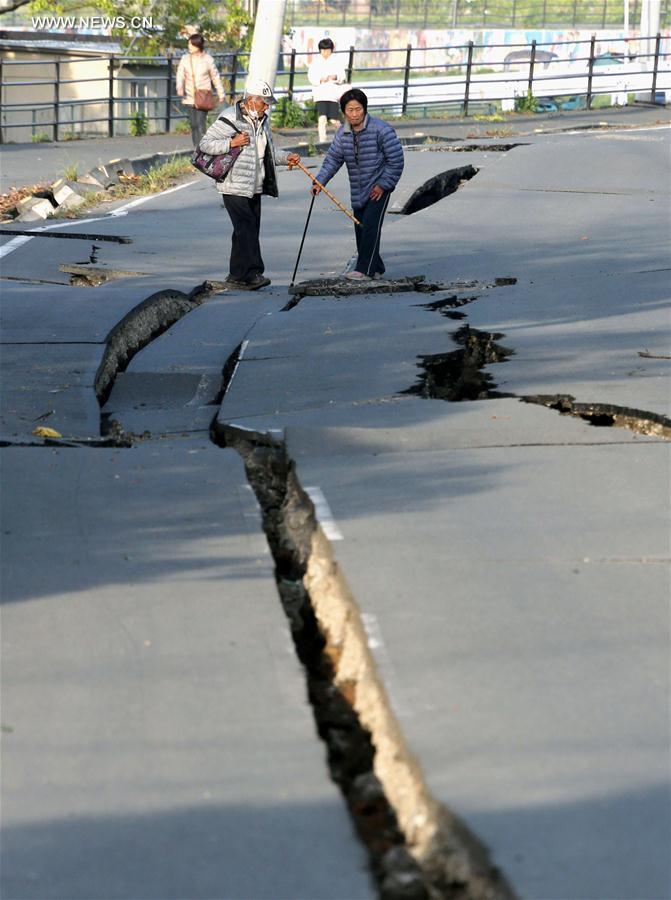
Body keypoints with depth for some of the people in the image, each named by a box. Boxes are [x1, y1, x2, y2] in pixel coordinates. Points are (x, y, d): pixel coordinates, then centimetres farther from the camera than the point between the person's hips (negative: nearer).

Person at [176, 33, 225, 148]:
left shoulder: (207, 59, -2)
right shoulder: (185, 59, 2)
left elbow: (215, 77, 8)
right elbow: (180, 75, -5)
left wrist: (221, 94, 15)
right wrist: (180, 87, -26)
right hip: (189, 97, 3)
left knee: (200, 124, -15)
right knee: (193, 125, 6)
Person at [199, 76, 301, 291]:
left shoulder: (262, 120, 15)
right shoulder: (229, 119, -11)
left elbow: (267, 152, 25)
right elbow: (205, 144, -12)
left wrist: (285, 158, 8)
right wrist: (231, 143, -22)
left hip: (254, 187, 8)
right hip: (234, 187, -8)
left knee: (251, 230, 8)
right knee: (246, 229, -14)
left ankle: (237, 275, 16)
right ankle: (250, 274, -17)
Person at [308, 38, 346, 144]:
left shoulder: (336, 61, 5)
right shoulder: (315, 61, 6)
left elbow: (342, 77, 4)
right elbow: (311, 77, 2)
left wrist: (336, 77, -18)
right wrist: (320, 80, -16)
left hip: (333, 93, 0)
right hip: (320, 94, 0)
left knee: (334, 120, 0)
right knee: (322, 118, -13)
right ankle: (322, 141, -11)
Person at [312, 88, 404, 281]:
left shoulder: (381, 129, -15)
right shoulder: (343, 133, 3)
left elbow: (396, 159, -13)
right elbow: (333, 158, 5)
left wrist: (383, 185, -15)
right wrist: (320, 181, -9)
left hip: (379, 188, -6)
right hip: (358, 191, 6)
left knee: (370, 226, -15)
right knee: (360, 229, 7)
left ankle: (364, 269, -13)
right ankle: (375, 268, 19)